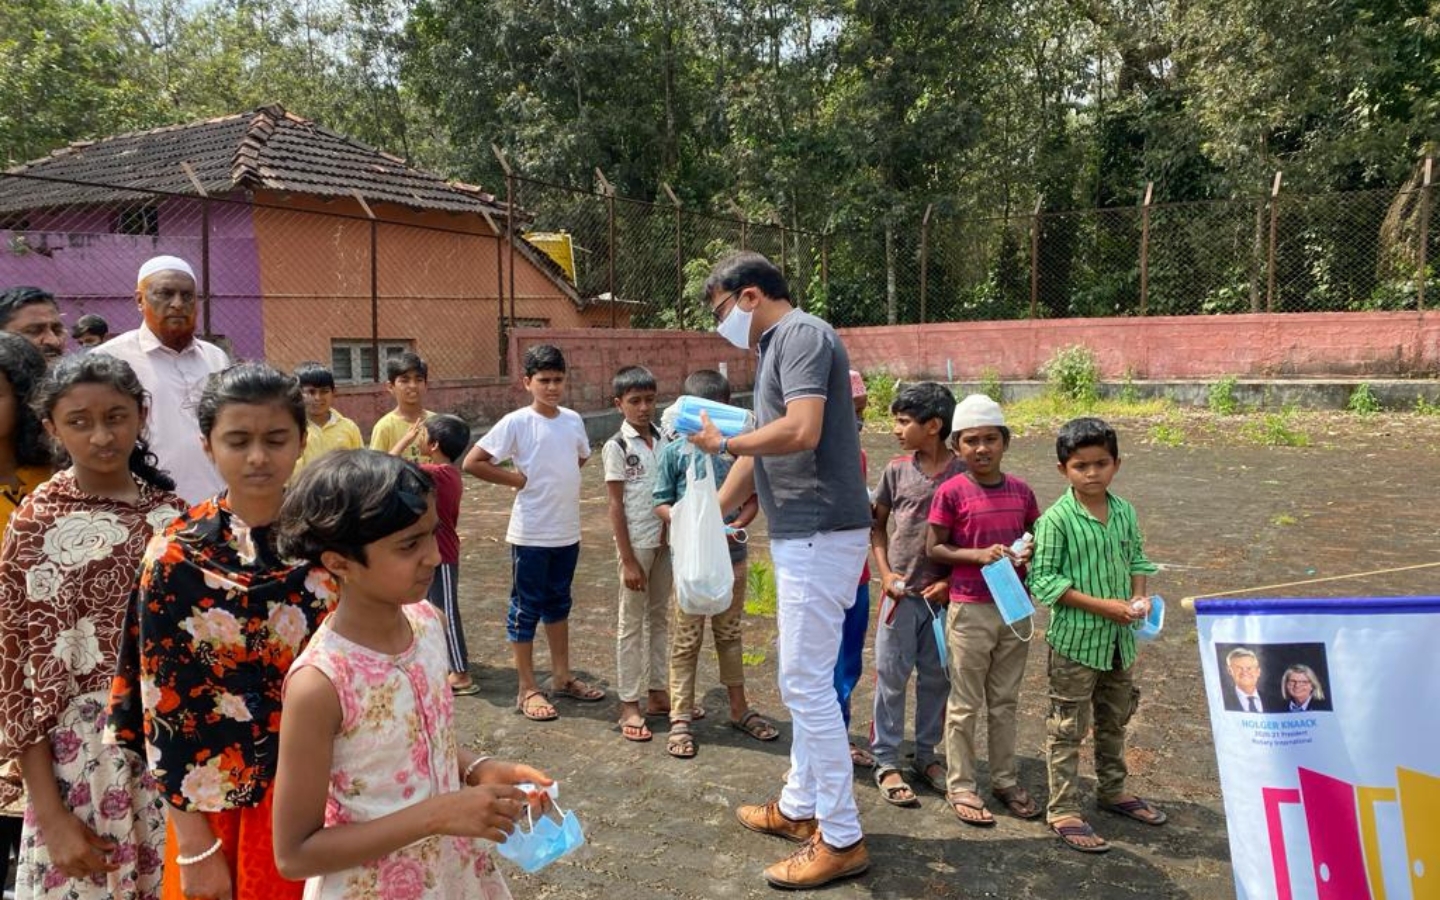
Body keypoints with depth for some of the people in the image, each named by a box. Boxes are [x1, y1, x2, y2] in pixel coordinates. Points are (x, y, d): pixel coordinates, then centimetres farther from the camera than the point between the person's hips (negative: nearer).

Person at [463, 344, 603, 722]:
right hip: (531, 534, -6)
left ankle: (562, 677, 32)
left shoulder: (573, 420, 3)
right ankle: (528, 689, 16)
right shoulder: (516, 422, -13)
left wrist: (560, 478, 7)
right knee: (526, 609, 5)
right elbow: (472, 462, -15)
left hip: (567, 531, 6)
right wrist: (517, 479, -12)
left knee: (558, 603, 18)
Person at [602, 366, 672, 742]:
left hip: (665, 540, 5)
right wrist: (628, 560, -13)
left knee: (659, 617, 14)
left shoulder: (663, 439, 5)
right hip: (637, 543, -5)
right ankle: (628, 705, 12)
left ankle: (657, 693, 26)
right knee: (631, 623, 4)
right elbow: (615, 505, -10)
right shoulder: (617, 447, -9)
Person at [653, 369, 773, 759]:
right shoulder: (675, 452, -6)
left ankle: (739, 708, 32)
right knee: (686, 639, 6)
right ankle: (681, 718, 16)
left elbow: (752, 499, 4)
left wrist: (736, 526, -15)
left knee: (730, 634, 17)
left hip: (732, 556, 2)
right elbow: (661, 504, -4)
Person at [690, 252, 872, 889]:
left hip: (820, 533, -10)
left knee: (807, 683, -5)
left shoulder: (802, 334, -12)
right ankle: (801, 806, 31)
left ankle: (841, 838, 6)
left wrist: (721, 442, -11)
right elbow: (760, 451, 21)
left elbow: (802, 431, -26)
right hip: (801, 533, 10)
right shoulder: (775, 349, 18)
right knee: (806, 679, 17)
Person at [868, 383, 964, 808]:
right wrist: (885, 572, -3)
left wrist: (951, 581, -9)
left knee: (936, 678, 13)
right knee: (891, 677, 6)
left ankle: (926, 756, 29)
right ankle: (886, 762, 17)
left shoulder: (963, 473, -6)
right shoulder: (897, 470, -2)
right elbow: (877, 524, 8)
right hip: (901, 592, 0)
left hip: (943, 593, 0)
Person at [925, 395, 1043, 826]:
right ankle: (960, 786, 20)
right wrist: (977, 555, -21)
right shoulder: (951, 492, -11)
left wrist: (1028, 552, -9)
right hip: (970, 609, -4)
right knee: (966, 705, 7)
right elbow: (933, 548, -8)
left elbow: (1035, 538, 14)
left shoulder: (1021, 491, 2)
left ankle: (1005, 779, 31)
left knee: (1005, 701, 17)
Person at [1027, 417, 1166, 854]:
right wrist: (1100, 605, -21)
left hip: (1119, 637, 7)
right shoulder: (1056, 519, -17)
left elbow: (1136, 559, 15)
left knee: (1115, 719, 22)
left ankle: (1112, 789, 41)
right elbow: (1043, 580, -18)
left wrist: (1139, 595, -5)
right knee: (1067, 726, 3)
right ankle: (1063, 809, 14)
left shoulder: (1126, 513, 3)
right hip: (1075, 637, -7)